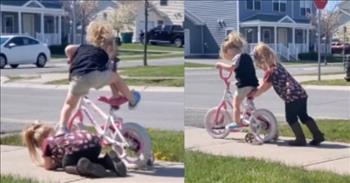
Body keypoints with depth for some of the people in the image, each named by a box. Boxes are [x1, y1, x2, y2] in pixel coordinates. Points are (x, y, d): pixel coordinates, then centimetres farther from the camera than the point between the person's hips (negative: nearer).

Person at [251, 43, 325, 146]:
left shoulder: (270, 71, -6)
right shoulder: (277, 65, 21)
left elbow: (263, 88, -1)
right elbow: (268, 86, 28)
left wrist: (252, 95, 12)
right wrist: (255, 93, 28)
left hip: (292, 96, -9)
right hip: (301, 93, 9)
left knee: (291, 118, 5)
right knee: (304, 116, 17)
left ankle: (300, 139, 7)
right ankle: (318, 135, 16)